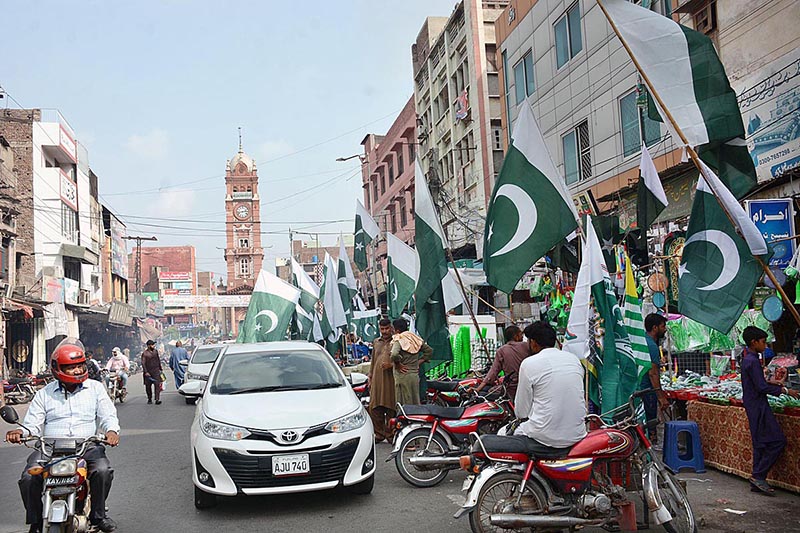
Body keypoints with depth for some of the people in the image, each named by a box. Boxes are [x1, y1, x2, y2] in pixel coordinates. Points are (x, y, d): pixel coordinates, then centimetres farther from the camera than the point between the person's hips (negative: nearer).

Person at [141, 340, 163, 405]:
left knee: (157, 385, -11)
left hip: (156, 371, 2)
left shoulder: (155, 351, 10)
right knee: (148, 386, 7)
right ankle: (149, 399, 24)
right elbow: (143, 363, -9)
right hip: (148, 372, -2)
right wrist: (146, 372, -17)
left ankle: (157, 400, -16)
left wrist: (160, 368, 22)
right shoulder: (144, 353, -5)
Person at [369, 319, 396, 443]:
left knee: (391, 408, -1)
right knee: (375, 408, 3)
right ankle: (379, 434, 14)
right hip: (377, 380, 5)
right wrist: (370, 378, 19)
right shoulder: (376, 342, 19)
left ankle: (390, 434, 9)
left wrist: (391, 365, -16)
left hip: (391, 379, -4)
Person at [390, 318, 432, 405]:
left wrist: (398, 364, -13)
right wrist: (419, 362, 14)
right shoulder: (415, 339, 10)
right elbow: (429, 351, 16)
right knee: (415, 403, 13)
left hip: (402, 376, -7)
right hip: (415, 375, 7)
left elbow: (394, 355, -29)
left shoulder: (398, 340, -11)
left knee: (404, 404, -3)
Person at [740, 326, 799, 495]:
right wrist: (784, 390, -13)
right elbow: (762, 388, -20)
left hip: (753, 406, 10)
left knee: (760, 444, 11)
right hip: (758, 406, -10)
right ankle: (758, 476, -6)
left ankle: (756, 482, 13)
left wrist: (769, 382, 17)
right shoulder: (753, 361, -17)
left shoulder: (747, 359, 14)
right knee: (777, 441, -9)